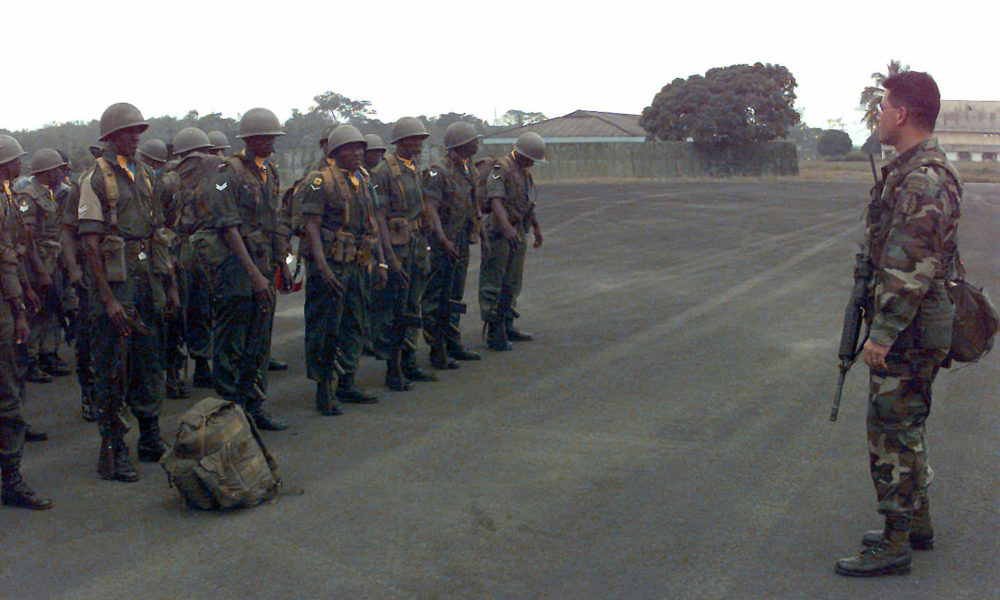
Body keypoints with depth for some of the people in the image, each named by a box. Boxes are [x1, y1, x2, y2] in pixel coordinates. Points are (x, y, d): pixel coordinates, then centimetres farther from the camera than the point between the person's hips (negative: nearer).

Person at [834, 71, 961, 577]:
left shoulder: (923, 179, -21)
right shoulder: (916, 170, 13)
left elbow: (911, 268, -25)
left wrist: (882, 334, -23)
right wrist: (882, 323, 22)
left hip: (909, 330, -10)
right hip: (913, 326, 10)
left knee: (892, 432, -3)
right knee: (905, 427, 19)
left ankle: (895, 546, 6)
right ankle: (918, 522, 31)